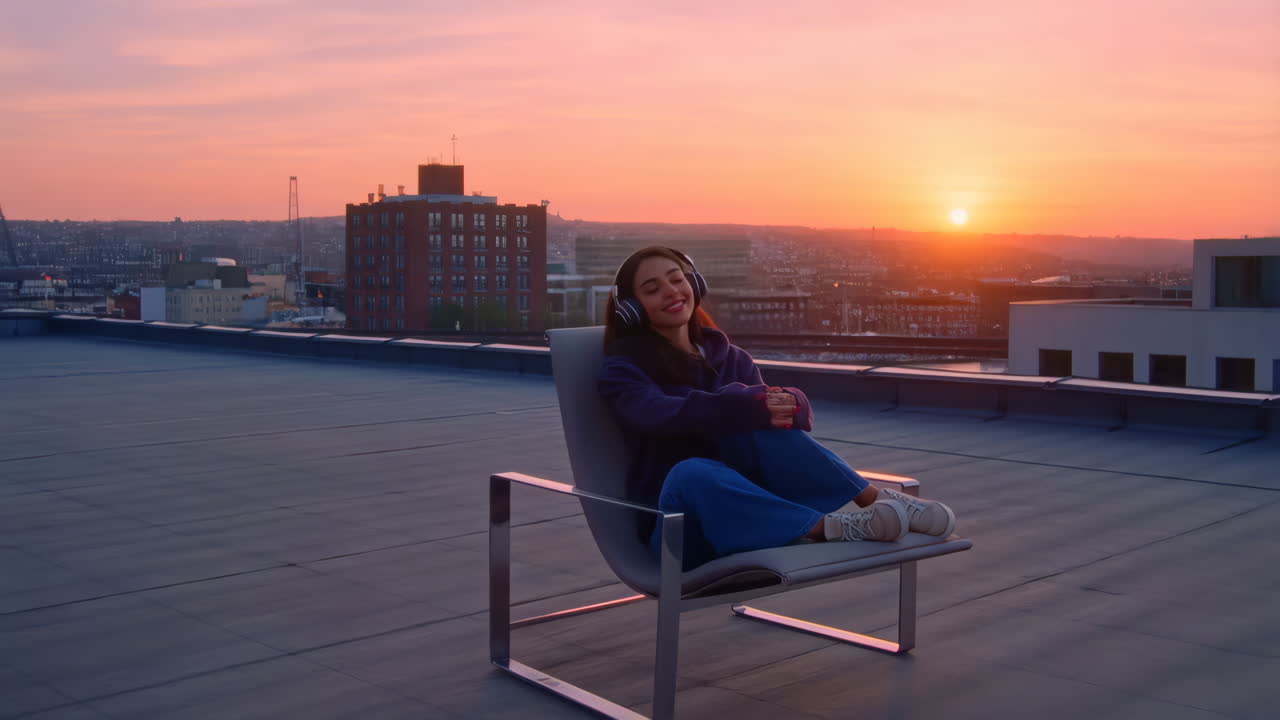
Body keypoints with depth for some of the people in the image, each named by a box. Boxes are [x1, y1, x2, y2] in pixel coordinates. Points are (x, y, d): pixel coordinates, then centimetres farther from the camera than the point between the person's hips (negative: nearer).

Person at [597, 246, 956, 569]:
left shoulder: (731, 357, 15)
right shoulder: (624, 370, 0)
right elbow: (663, 415, -23)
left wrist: (787, 403, -29)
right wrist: (752, 406, -38)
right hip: (681, 526, -3)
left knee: (757, 421, -24)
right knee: (691, 473, -37)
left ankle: (877, 500, -26)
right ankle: (833, 528, -40)